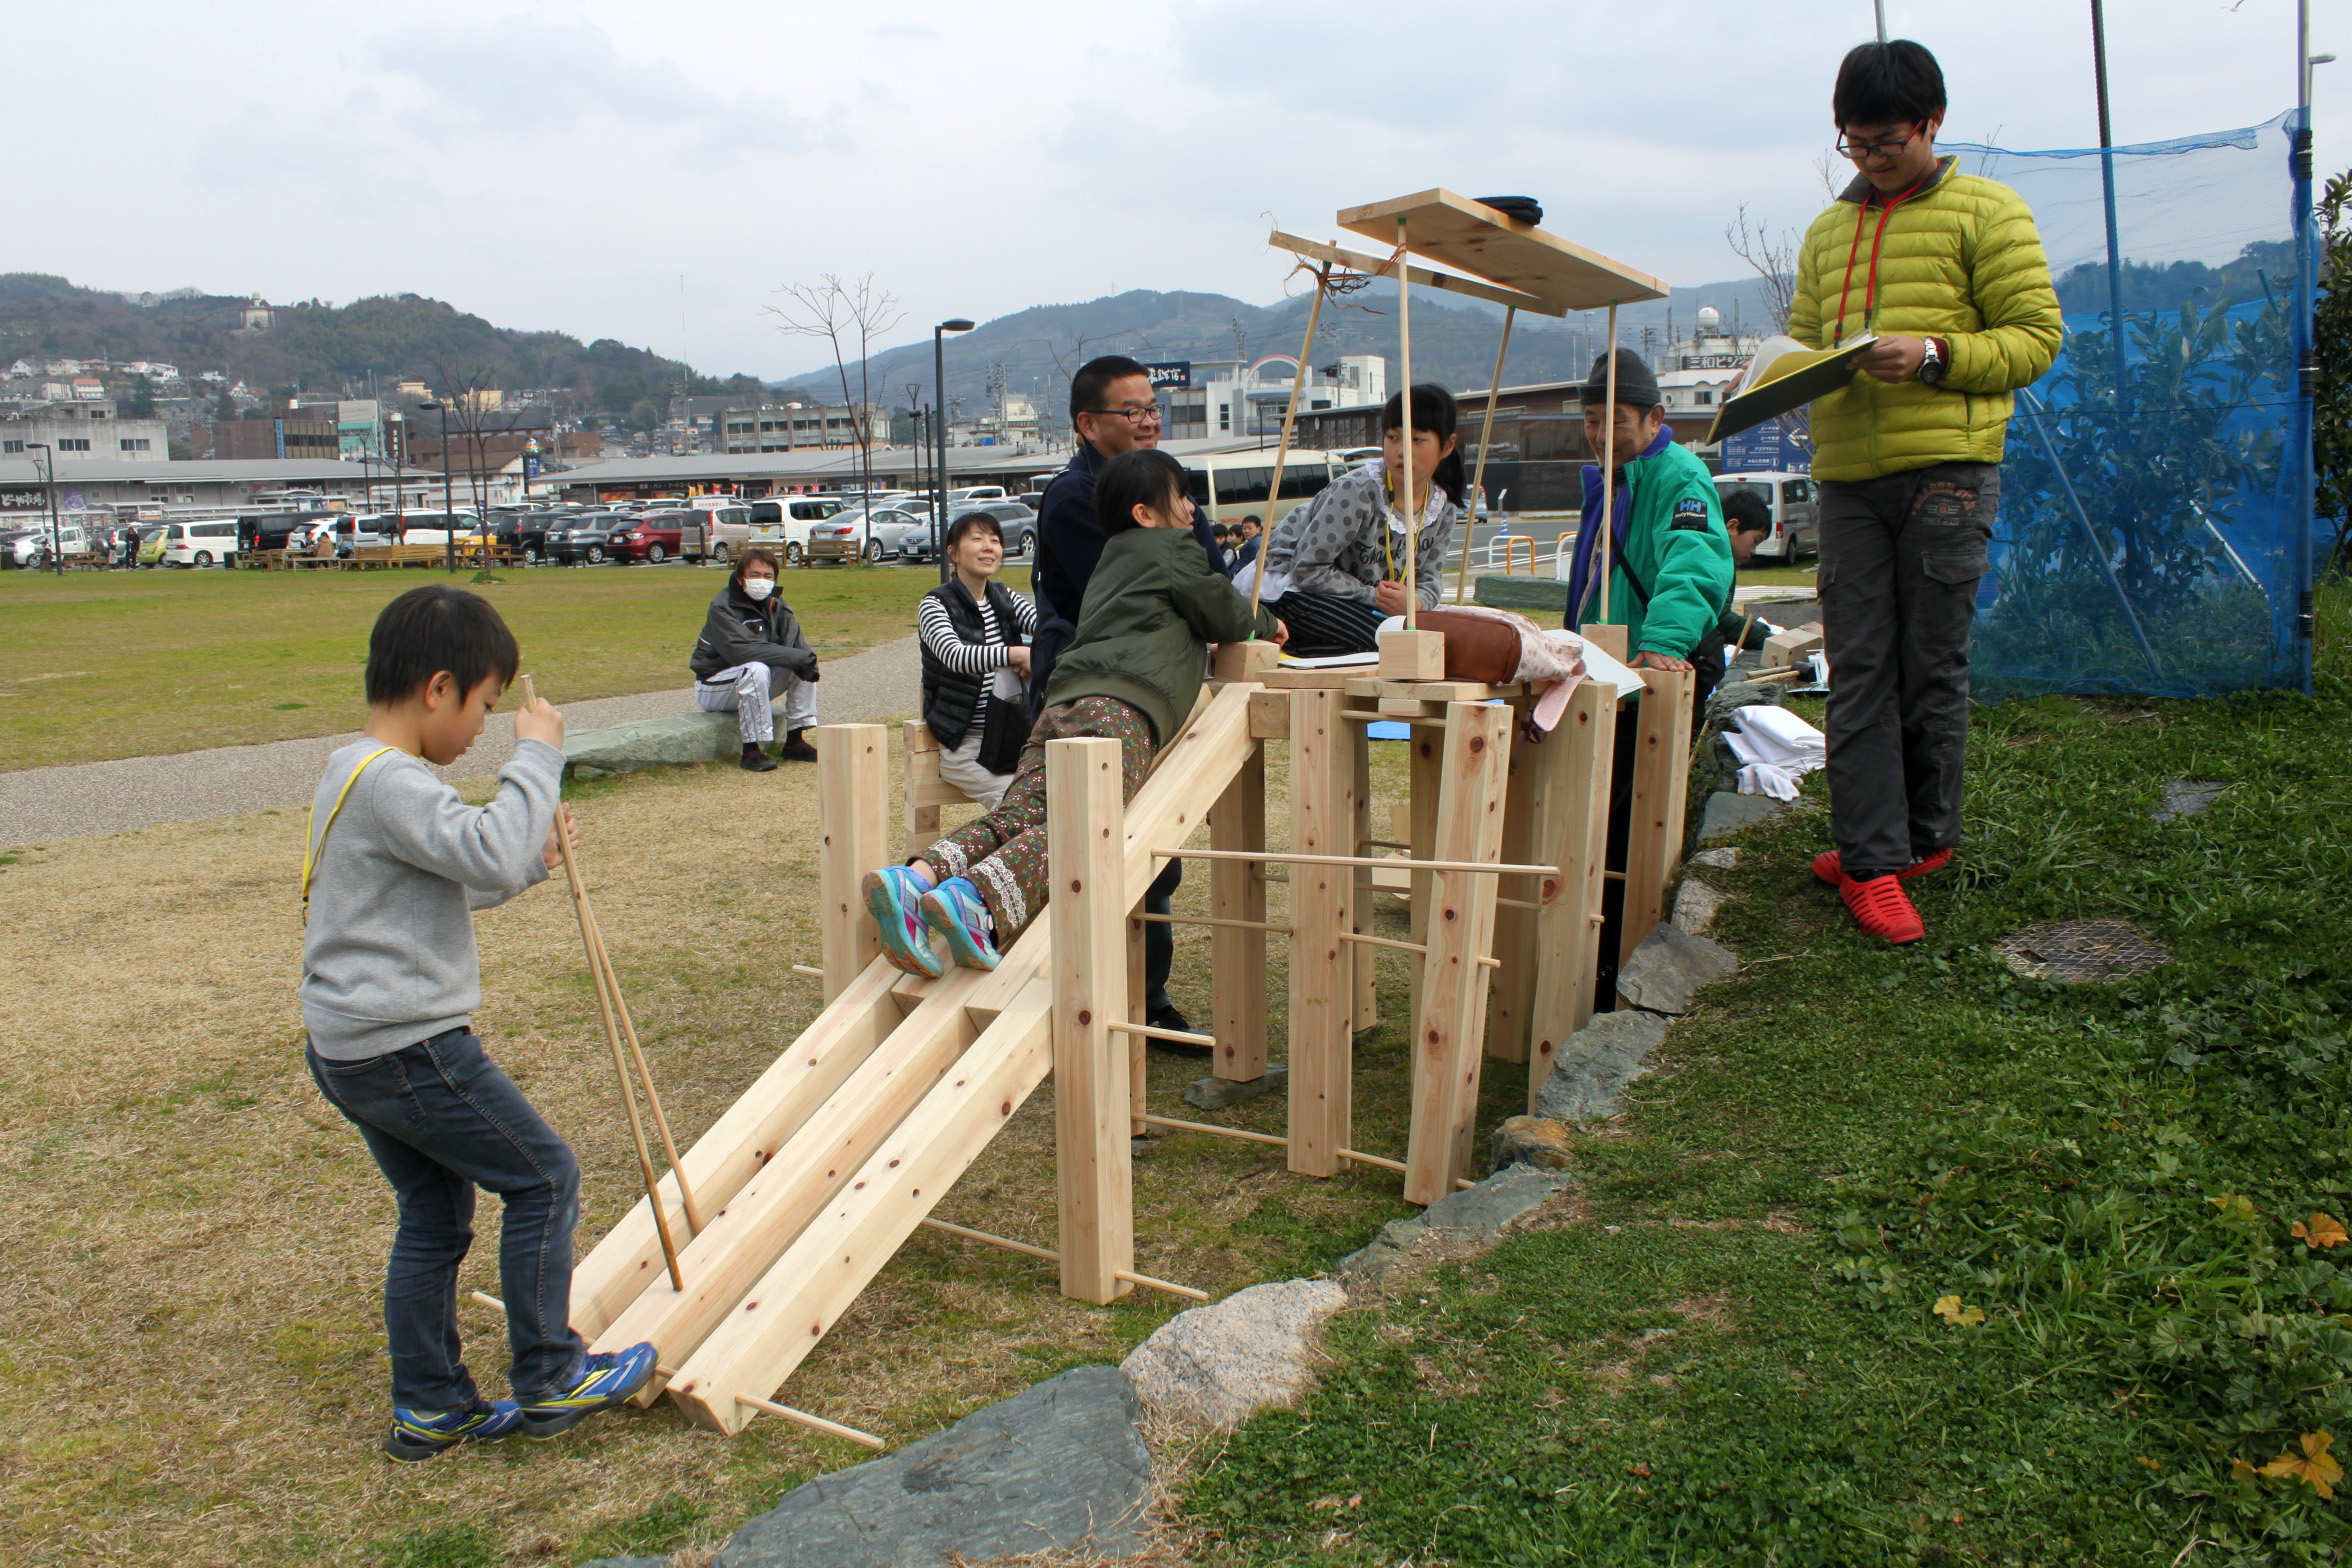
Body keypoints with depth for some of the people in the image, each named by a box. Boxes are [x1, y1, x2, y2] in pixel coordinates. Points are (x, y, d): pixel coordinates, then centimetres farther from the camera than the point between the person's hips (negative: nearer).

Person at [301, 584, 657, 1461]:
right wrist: (536, 757, -22)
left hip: (350, 1050, 11)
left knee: (435, 1215, 18)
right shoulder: (390, 781, -20)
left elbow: (447, 884, 25)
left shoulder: (354, 772, 15)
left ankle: (430, 1408, 28)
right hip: (408, 1050, -11)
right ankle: (548, 1382, 12)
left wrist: (533, 859, 15)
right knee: (543, 1178, 2)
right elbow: (488, 854, -33)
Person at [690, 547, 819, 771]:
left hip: (753, 684, 7)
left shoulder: (776, 606, 3)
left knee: (805, 663, -9)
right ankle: (751, 751, -30)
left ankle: (794, 743, -6)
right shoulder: (723, 606, -18)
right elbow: (740, 650, -31)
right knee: (756, 669, -35)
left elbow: (796, 643, -7)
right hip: (714, 689, -7)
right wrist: (796, 657, -33)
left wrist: (808, 661, -32)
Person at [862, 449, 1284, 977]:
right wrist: (1267, 623, 40)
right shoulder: (1171, 547, 15)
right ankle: (975, 901, -51)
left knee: (1018, 815, -8)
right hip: (1120, 702, -8)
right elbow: (1224, 614, 21)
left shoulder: (1115, 557, 38)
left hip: (1064, 702, 8)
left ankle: (919, 876, -32)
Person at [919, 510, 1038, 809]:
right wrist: (1016, 654, -39)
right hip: (965, 746, -5)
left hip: (1013, 736, 5)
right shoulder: (936, 605, -6)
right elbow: (955, 656, -26)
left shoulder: (1004, 598, 12)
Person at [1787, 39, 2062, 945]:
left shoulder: (1985, 213, 5)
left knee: (1931, 667, 1)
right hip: (1846, 474, 4)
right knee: (1857, 672, -2)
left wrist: (1935, 354, -15)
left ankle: (1924, 836, 17)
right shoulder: (1826, 233, 20)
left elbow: (2035, 336, 0)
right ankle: (1870, 859, 1)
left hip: (1946, 470, -4)